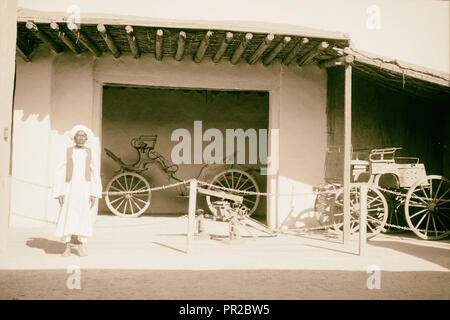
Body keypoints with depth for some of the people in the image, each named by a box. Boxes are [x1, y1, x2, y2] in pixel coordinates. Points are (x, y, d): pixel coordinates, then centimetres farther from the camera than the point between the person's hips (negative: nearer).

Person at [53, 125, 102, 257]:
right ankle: (67, 247, 3)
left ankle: (82, 246, 10)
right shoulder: (68, 152, 5)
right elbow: (60, 173, 2)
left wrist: (94, 194, -6)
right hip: (70, 188, 0)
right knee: (67, 217, -4)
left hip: (85, 188, 0)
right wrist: (59, 193, -7)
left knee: (85, 217, 0)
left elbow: (95, 174, 3)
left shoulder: (89, 153, 6)